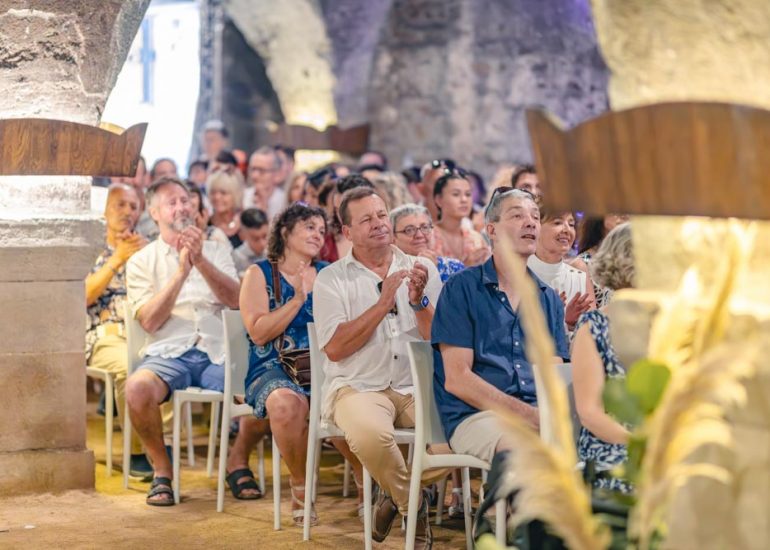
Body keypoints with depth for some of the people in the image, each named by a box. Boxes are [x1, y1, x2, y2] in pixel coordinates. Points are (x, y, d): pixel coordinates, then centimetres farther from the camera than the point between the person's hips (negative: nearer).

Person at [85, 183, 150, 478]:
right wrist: (117, 258, -6)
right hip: (105, 335, -2)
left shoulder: (147, 248, 21)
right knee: (129, 366, -37)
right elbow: (85, 297, -2)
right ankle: (136, 451, -27)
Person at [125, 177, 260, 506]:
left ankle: (238, 461, 2)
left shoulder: (216, 251, 18)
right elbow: (149, 320, -4)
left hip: (217, 353, 2)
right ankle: (161, 469, -10)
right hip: (169, 353, -2)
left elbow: (235, 300, 0)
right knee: (137, 387, -35)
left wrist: (200, 261, -12)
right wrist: (181, 271, -10)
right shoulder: (141, 262, 12)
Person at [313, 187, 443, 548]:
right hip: (359, 386, -3)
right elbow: (334, 349, -10)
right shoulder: (332, 279, 3)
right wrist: (383, 304, -14)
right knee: (370, 434, -37)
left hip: (418, 386, 3)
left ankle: (395, 494, 2)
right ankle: (413, 506, -4)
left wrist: (418, 301, -15)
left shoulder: (421, 270, 10)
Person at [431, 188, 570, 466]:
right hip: (476, 415, -5)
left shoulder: (549, 298, 19)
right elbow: (457, 380, -5)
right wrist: (529, 414, -14)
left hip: (539, 413, 5)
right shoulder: (462, 288, 3)